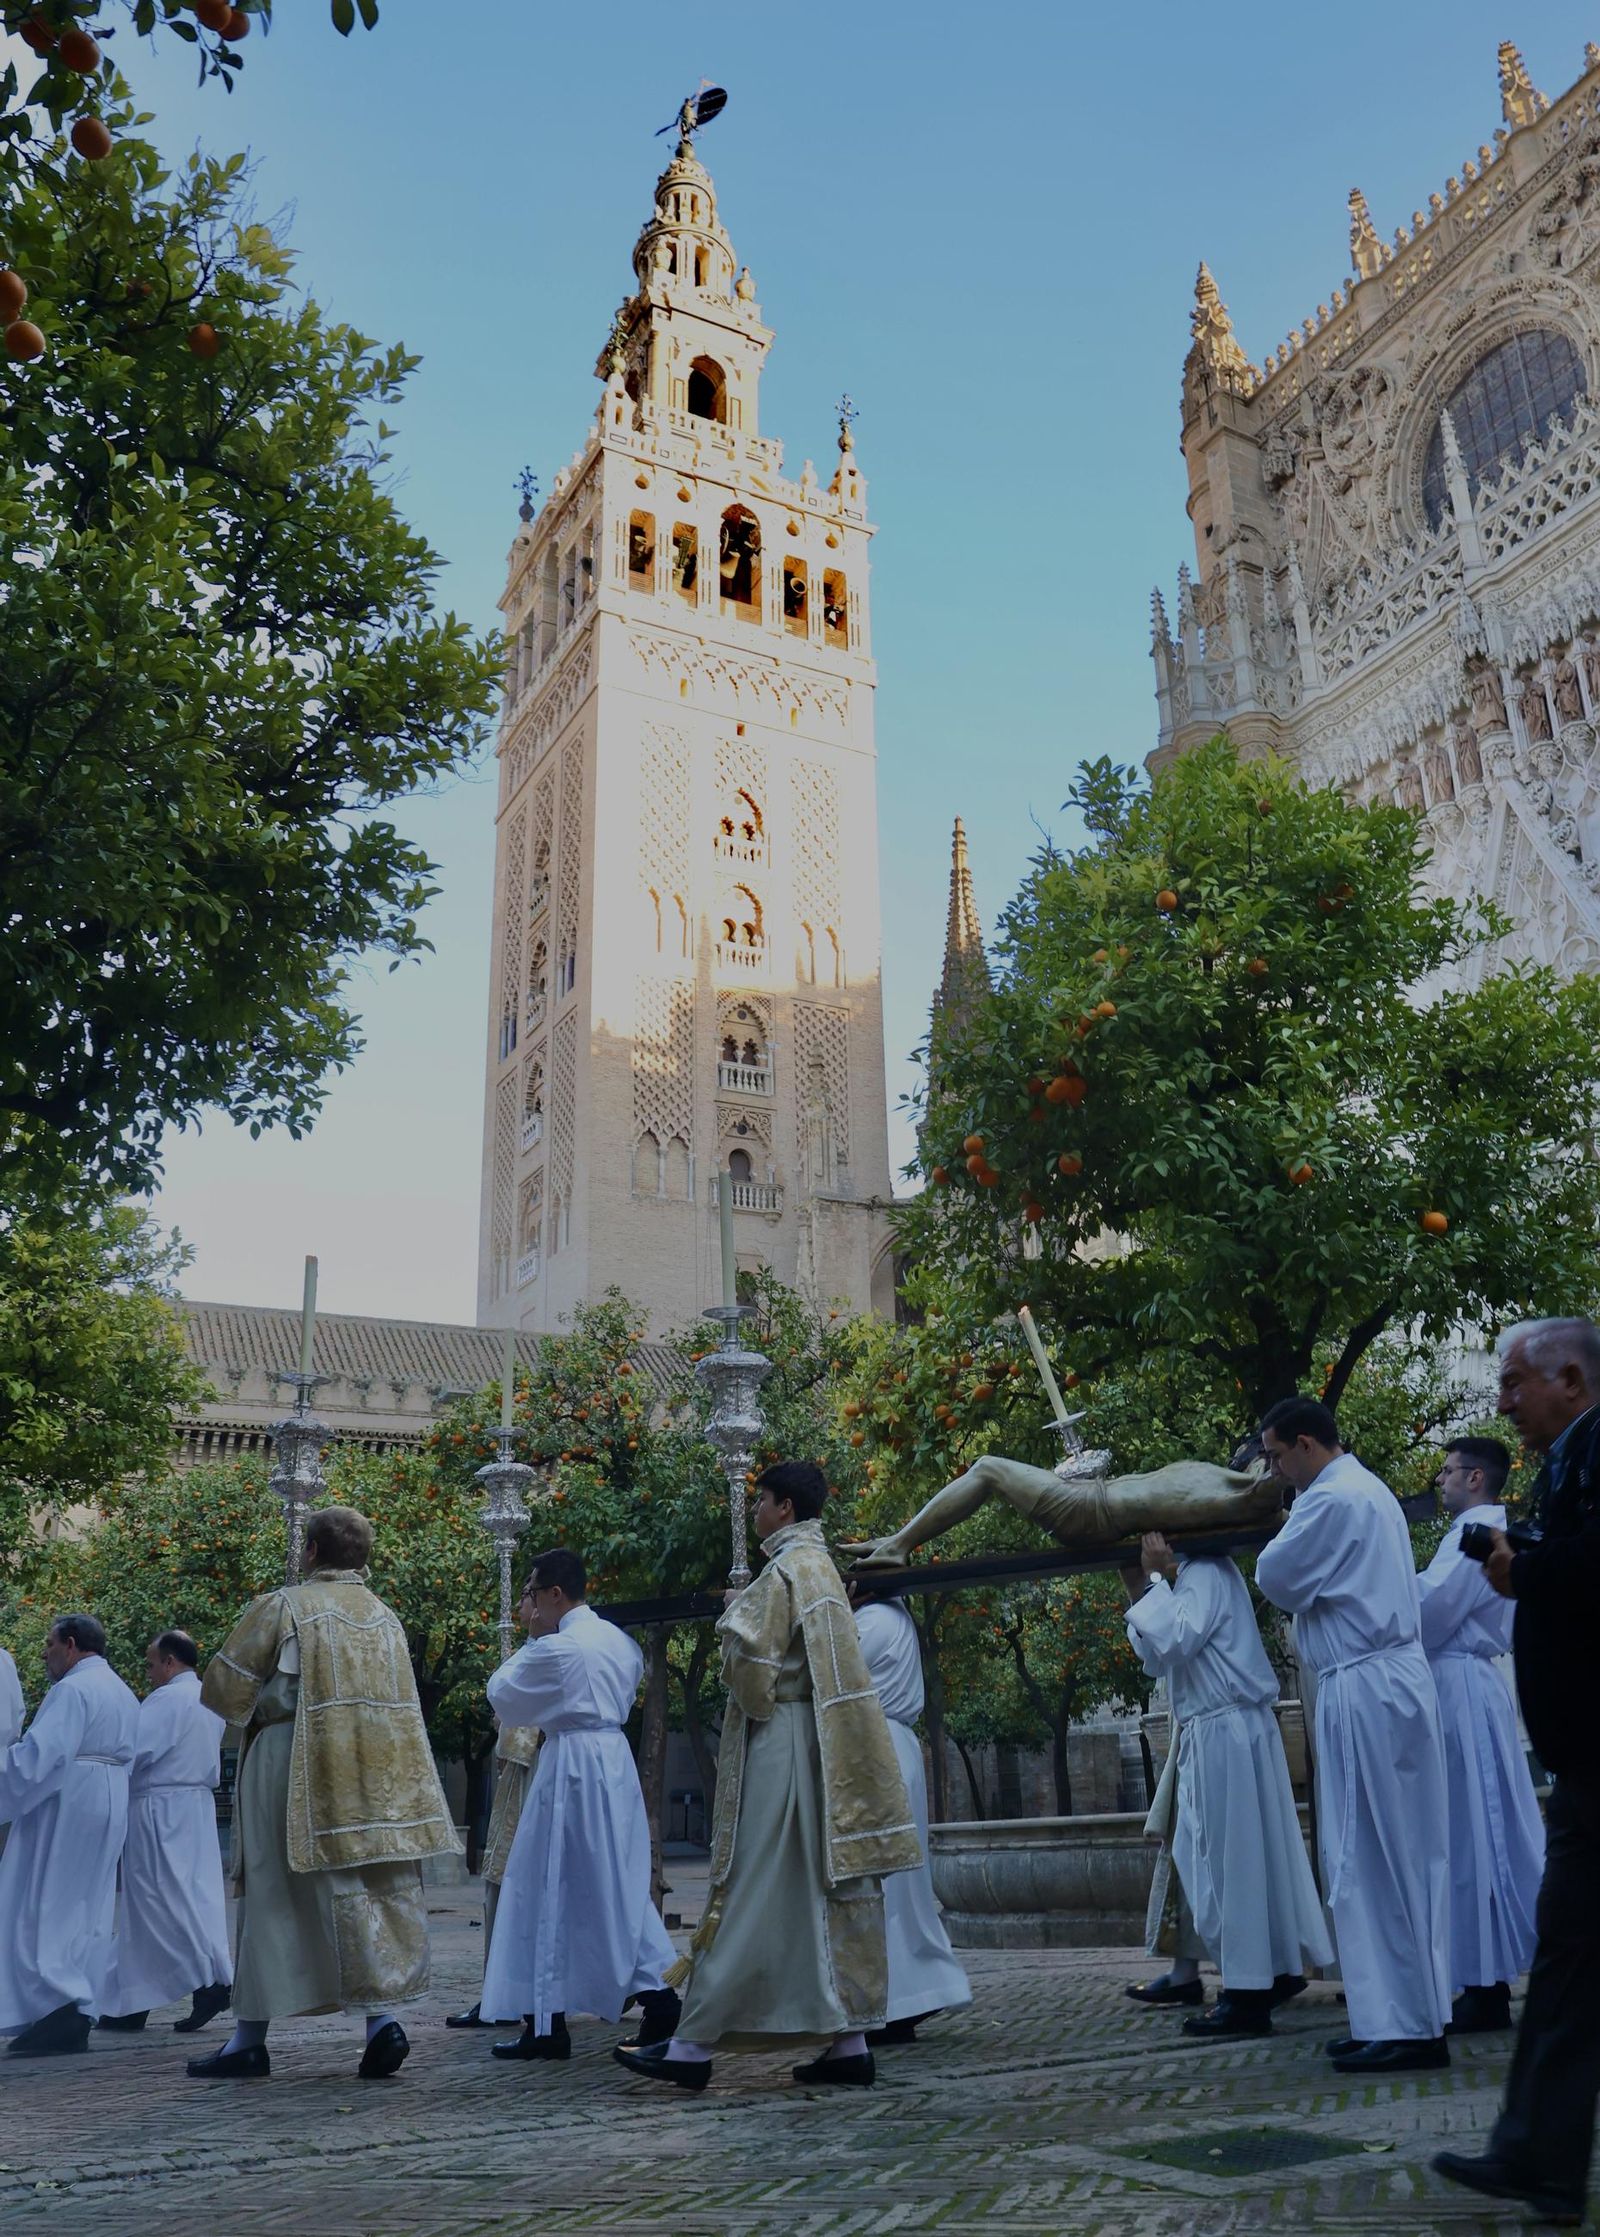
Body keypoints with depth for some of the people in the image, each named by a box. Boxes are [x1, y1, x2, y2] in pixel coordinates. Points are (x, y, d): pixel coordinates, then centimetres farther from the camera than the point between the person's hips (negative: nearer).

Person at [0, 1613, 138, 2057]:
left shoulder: (72, 1689, -13)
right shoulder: (123, 1693, 16)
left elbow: (39, 1753, -23)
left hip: (66, 1805, -9)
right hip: (109, 1802, 9)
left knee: (43, 1908, -5)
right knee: (87, 1910, 11)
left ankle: (58, 2008, -14)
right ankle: (80, 2018, 12)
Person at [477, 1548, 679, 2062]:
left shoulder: (555, 1648, -14)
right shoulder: (619, 1640, 9)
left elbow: (501, 1696, -2)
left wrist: (530, 1636, 6)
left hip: (571, 1765, -8)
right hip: (616, 1760, 8)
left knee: (551, 1890, 2)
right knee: (620, 1887, 13)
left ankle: (546, 2023, 8)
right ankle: (659, 1996, 9)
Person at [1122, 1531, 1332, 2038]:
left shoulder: (1206, 1572, -12)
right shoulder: (1185, 1580, 16)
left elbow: (1176, 1641, -24)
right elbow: (1158, 1659, 17)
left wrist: (1154, 1579, -16)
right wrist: (1138, 1592, 9)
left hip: (1228, 1733, -10)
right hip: (1211, 1734, 10)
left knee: (1233, 1856, -4)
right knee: (1228, 1856, 16)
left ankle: (1248, 1995, 3)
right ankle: (1278, 1970, 27)